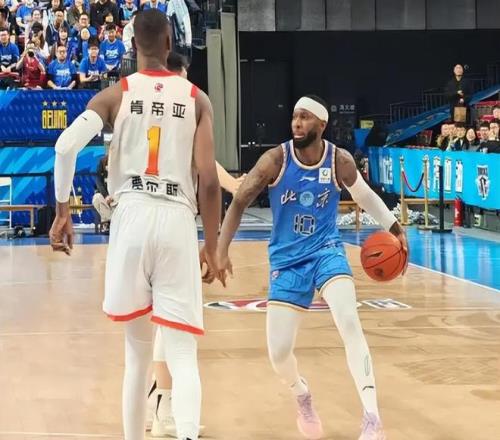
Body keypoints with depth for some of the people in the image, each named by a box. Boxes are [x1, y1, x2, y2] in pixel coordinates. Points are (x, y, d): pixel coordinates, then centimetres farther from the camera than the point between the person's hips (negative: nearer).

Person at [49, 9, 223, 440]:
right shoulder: (197, 98, 7)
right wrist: (212, 246, 9)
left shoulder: (115, 94, 6)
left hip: (132, 218, 1)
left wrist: (63, 211, 0)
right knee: (182, 352, -2)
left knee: (138, 351, 16)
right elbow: (208, 179, 0)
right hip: (178, 222, -1)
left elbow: (66, 146, -10)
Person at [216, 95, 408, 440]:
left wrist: (395, 229, 15)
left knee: (350, 323, -26)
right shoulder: (275, 160, -14)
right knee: (278, 352, -3)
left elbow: (365, 196, 11)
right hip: (287, 259, 1)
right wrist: (222, 250, -17)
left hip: (327, 251, 0)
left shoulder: (340, 161, -9)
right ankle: (303, 396, 33)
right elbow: (239, 202, -8)